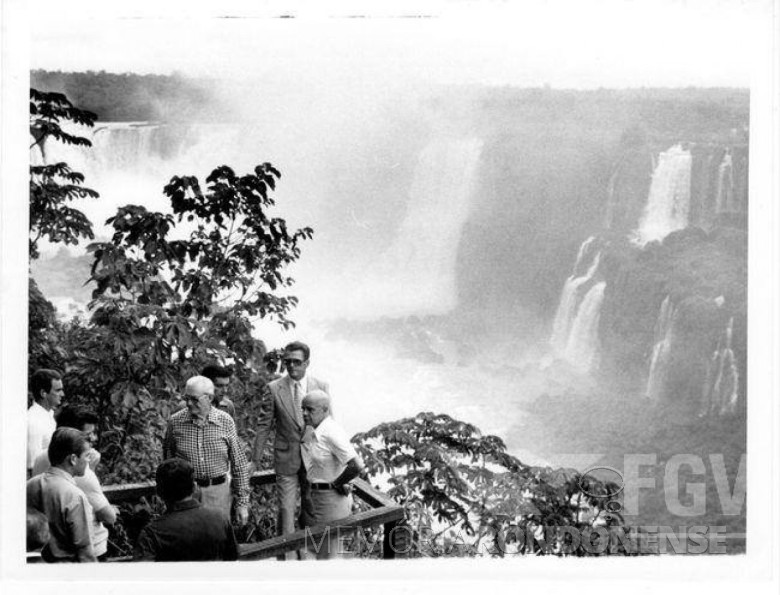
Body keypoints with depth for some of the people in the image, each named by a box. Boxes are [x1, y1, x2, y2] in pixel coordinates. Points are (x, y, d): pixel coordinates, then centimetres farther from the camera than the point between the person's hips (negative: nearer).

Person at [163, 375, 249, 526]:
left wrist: (242, 503, 0)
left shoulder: (226, 422, -3)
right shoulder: (175, 422, -3)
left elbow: (239, 465, 2)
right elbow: (168, 460, 9)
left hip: (219, 492, 0)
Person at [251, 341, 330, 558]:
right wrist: (255, 459, -1)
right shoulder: (274, 389, -4)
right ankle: (286, 554, 4)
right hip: (286, 458, -2)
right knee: (286, 509, -4)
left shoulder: (321, 387, -1)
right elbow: (263, 426, 0)